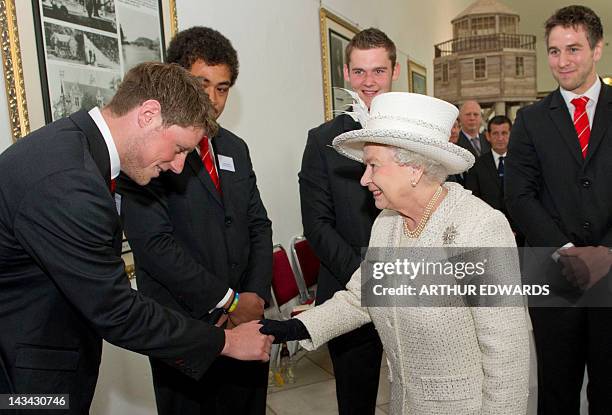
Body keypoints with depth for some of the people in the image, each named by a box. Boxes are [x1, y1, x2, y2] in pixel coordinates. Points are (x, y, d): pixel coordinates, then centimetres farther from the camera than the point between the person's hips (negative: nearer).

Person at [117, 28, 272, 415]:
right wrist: (227, 300, -15)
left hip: (247, 320, 6)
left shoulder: (235, 148, 11)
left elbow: (259, 226, 10)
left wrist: (256, 295, -5)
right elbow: (154, 243, -19)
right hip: (183, 330, -6)